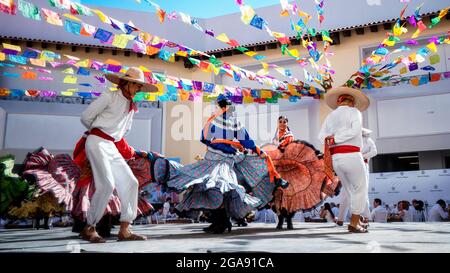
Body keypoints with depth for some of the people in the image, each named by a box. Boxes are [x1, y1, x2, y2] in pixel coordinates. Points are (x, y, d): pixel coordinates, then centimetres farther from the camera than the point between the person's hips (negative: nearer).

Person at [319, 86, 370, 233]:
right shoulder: (354, 112, 3)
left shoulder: (330, 116, 19)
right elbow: (356, 131, -15)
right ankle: (354, 224, 5)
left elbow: (322, 137, 5)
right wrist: (335, 139, -11)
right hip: (351, 156, -6)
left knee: (350, 191, 20)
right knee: (360, 190, 6)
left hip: (336, 159, 6)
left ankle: (356, 221, 25)